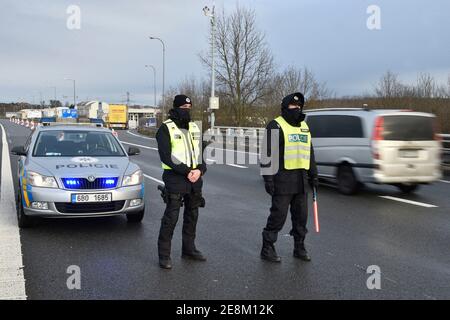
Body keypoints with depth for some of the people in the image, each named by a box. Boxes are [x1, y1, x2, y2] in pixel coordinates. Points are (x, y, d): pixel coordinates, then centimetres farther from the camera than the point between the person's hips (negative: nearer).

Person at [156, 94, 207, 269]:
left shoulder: (195, 128, 13)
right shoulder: (166, 128, -6)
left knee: (192, 216, 14)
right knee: (171, 217, -6)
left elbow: (201, 152, 12)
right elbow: (166, 156, -14)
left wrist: (200, 170, -7)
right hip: (175, 178, -6)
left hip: (195, 179, 7)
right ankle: (164, 255, 3)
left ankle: (189, 249, 28)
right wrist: (186, 172, -18)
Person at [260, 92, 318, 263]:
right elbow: (267, 153, -10)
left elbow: (309, 152, 25)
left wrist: (313, 174, 21)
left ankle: (299, 247, 23)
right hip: (283, 178, -7)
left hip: (301, 179, 7)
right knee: (278, 215, -4)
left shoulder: (304, 126, 18)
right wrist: (268, 178, -15)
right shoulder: (276, 126, -6)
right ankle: (267, 248, 7)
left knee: (301, 215, 11)